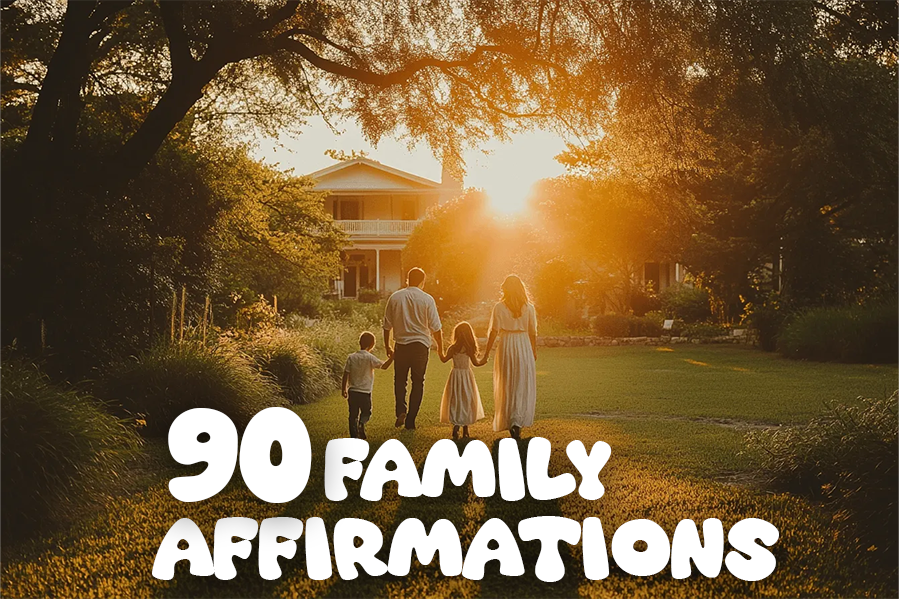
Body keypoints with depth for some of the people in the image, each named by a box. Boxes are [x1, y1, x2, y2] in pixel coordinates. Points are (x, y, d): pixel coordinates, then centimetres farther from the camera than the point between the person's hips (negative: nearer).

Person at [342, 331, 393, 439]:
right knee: (366, 412, 14)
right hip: (365, 392, -3)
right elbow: (384, 366, -10)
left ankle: (354, 435, 2)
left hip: (352, 391, 3)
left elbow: (346, 374, 3)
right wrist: (391, 358, 2)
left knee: (353, 415, 10)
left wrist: (344, 389, 13)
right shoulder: (370, 358, -10)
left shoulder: (351, 357, 1)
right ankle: (361, 422, -16)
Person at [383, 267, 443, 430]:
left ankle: (401, 410, -6)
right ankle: (410, 421, 8)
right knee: (418, 383, 9)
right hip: (421, 345, -1)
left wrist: (387, 347, 16)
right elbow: (435, 328, -3)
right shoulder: (427, 299, -4)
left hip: (401, 345, 1)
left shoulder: (395, 297, 1)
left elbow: (387, 325, 4)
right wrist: (440, 347, 11)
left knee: (400, 380, 16)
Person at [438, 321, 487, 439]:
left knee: (455, 402, 2)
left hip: (456, 375, -1)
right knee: (467, 401, 11)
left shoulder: (452, 348, -9)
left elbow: (444, 359, 2)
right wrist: (484, 360, 19)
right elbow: (476, 363, -1)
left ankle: (456, 426, -14)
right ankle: (465, 430, 15)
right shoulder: (470, 349, -7)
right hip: (467, 375, 1)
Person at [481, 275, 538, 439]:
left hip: (506, 346, -1)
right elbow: (533, 333, 3)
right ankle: (518, 423, -8)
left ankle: (510, 424, 14)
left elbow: (494, 332, -6)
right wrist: (534, 352, 16)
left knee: (506, 386, 10)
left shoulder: (499, 307, -4)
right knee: (523, 386, 5)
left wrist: (486, 353, 1)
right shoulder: (528, 307, 0)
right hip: (524, 345, 1)